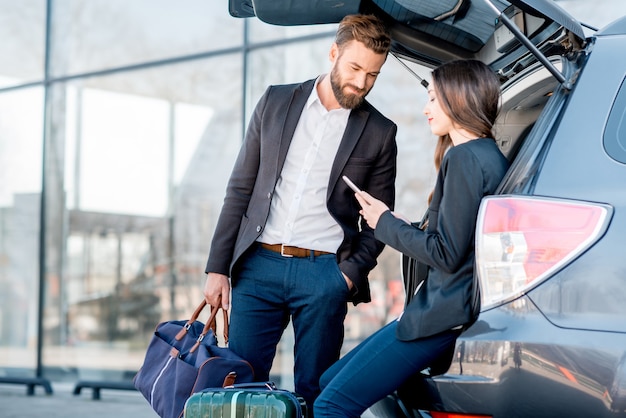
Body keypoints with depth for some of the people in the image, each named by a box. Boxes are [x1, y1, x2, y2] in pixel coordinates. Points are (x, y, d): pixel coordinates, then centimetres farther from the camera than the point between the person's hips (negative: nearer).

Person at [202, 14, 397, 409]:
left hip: (324, 273, -1)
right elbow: (240, 188, 9)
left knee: (314, 394, 1)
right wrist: (218, 267, 3)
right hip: (259, 266, 1)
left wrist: (351, 273, -9)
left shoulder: (379, 133, 5)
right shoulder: (275, 102, 8)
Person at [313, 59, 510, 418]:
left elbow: (447, 253, -19)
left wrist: (386, 224, -5)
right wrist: (399, 224, 10)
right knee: (330, 382, 14)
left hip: (445, 313, -11)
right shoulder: (490, 156, 16)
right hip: (447, 304, 11)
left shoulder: (465, 157, -14)